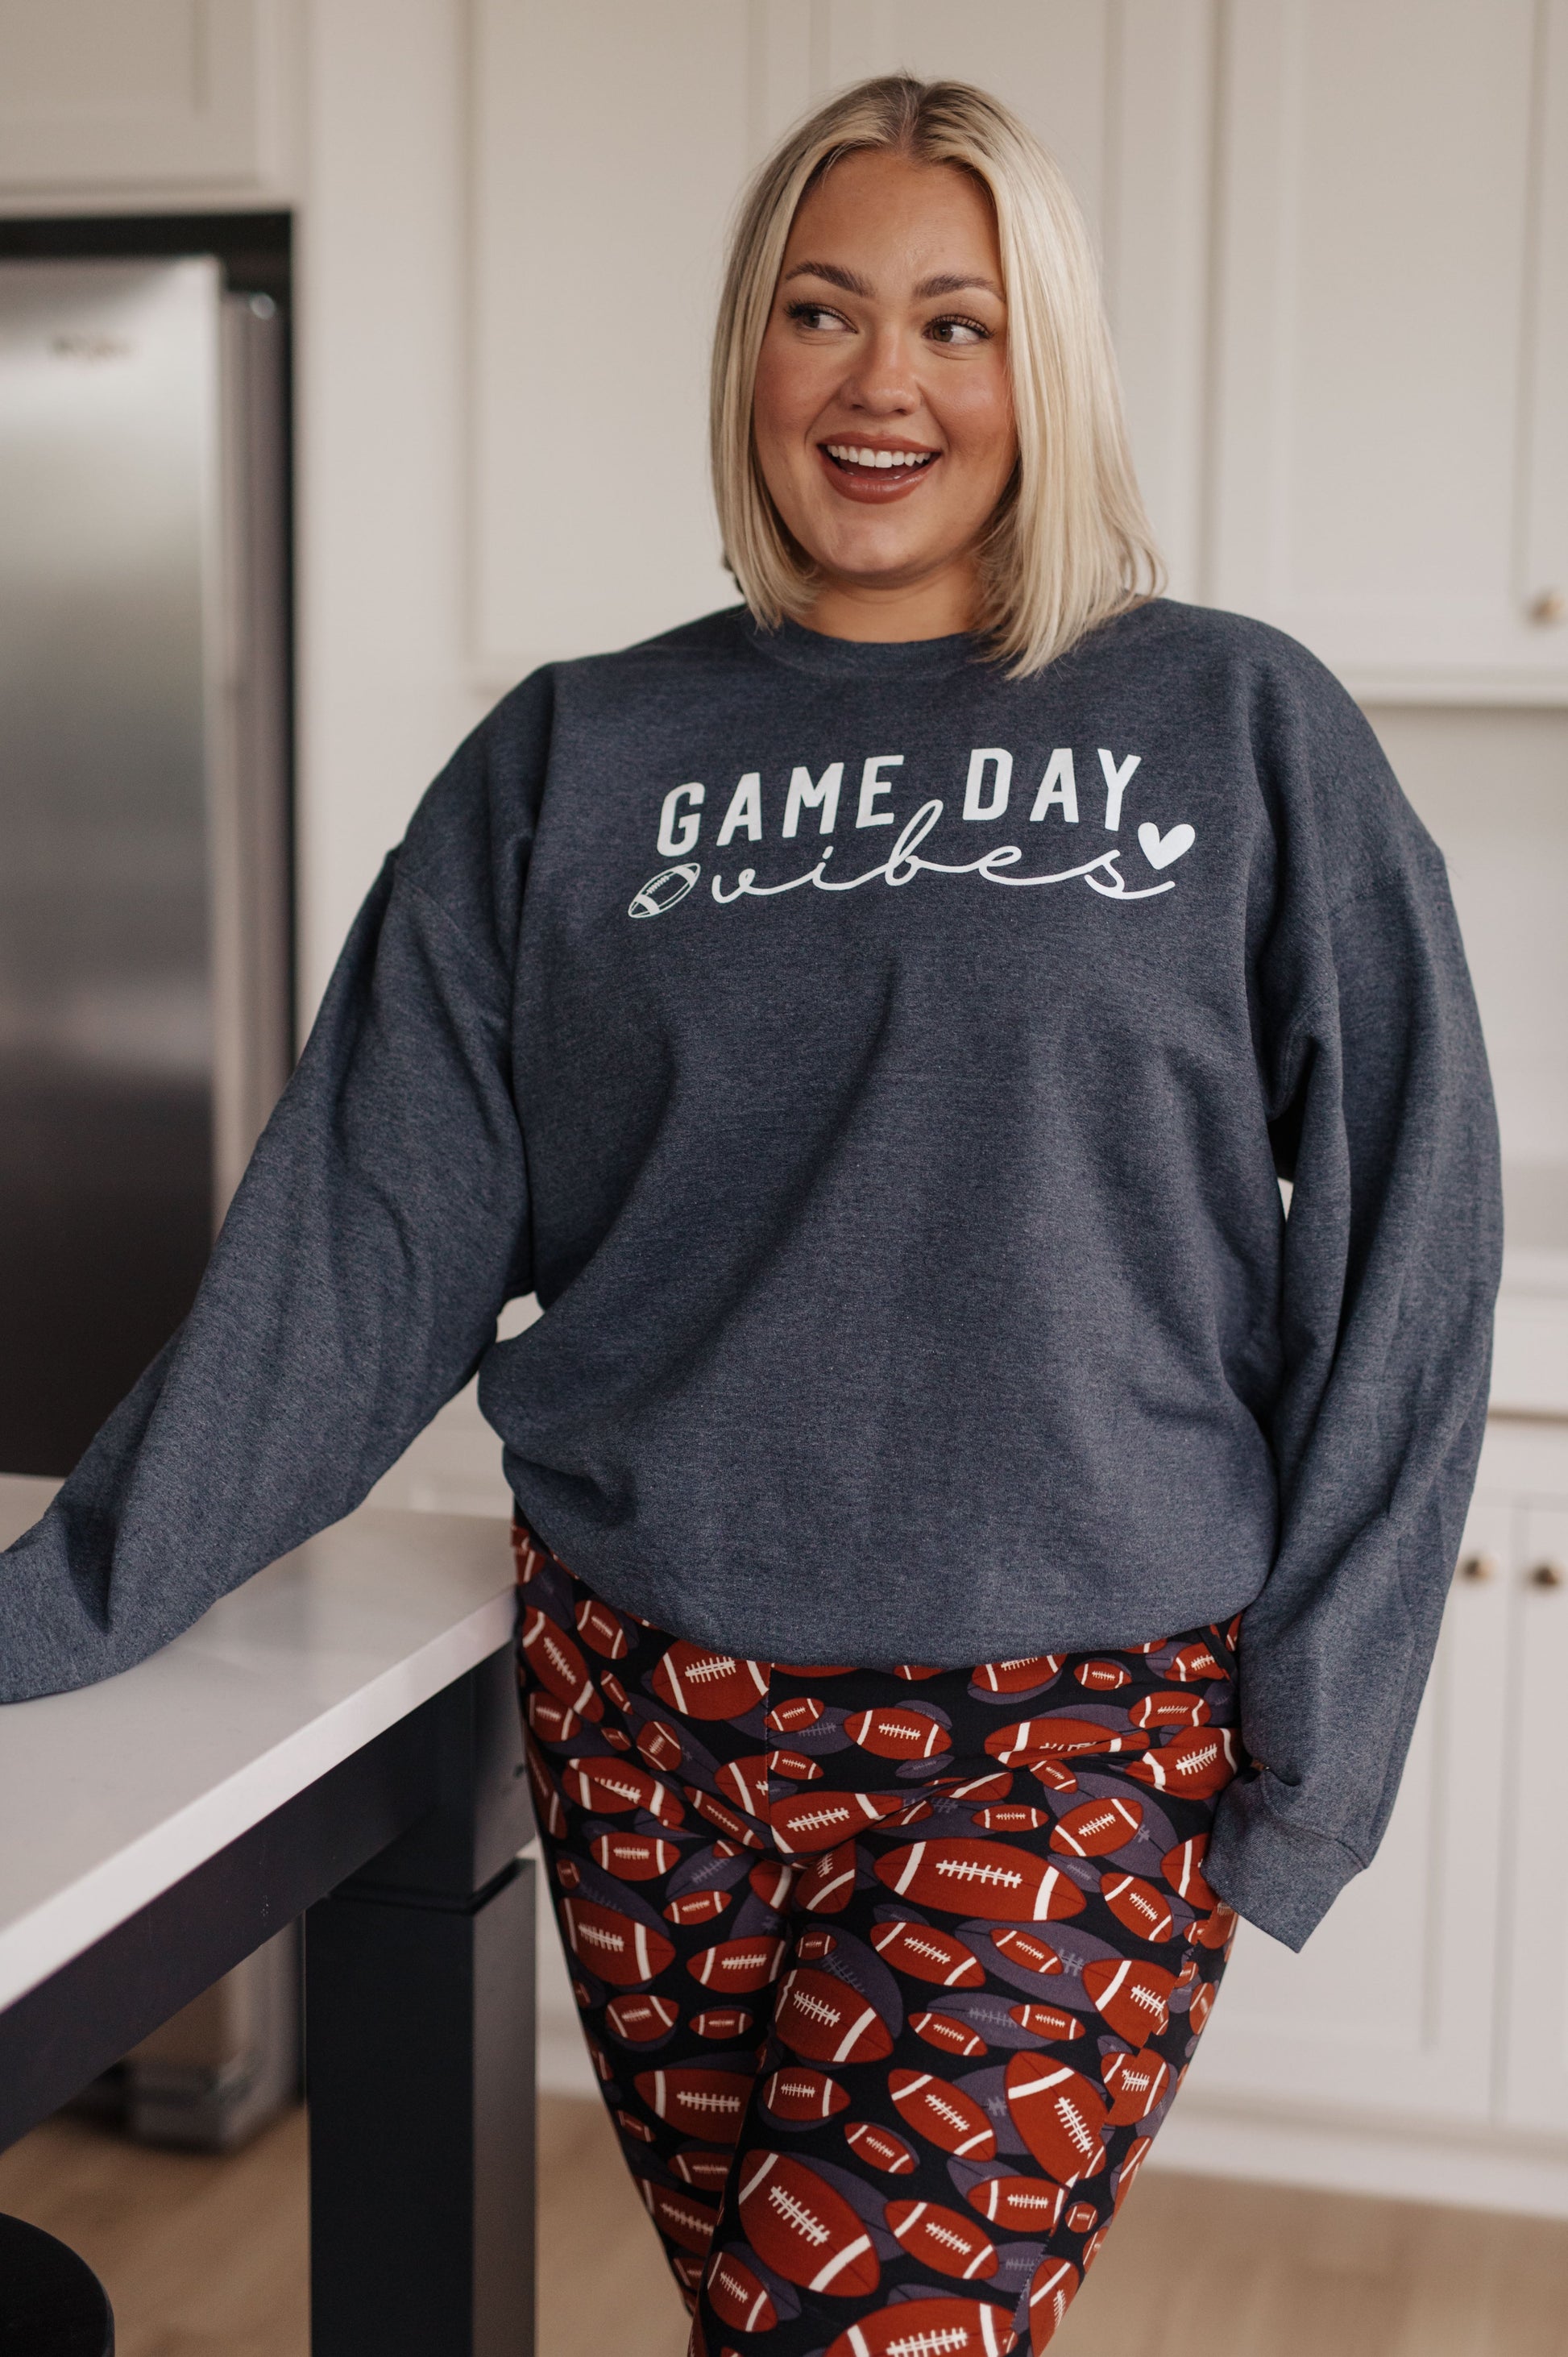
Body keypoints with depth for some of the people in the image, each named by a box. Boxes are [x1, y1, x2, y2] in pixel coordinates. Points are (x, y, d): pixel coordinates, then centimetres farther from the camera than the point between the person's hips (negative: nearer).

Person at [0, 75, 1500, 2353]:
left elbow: (1400, 1239, 0)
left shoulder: (1241, 731, 1)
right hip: (655, 1719, 2)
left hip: (1079, 1740, -2)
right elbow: (363, 1239, 4)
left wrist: (1313, 1742, -3)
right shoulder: (577, 764, 5)